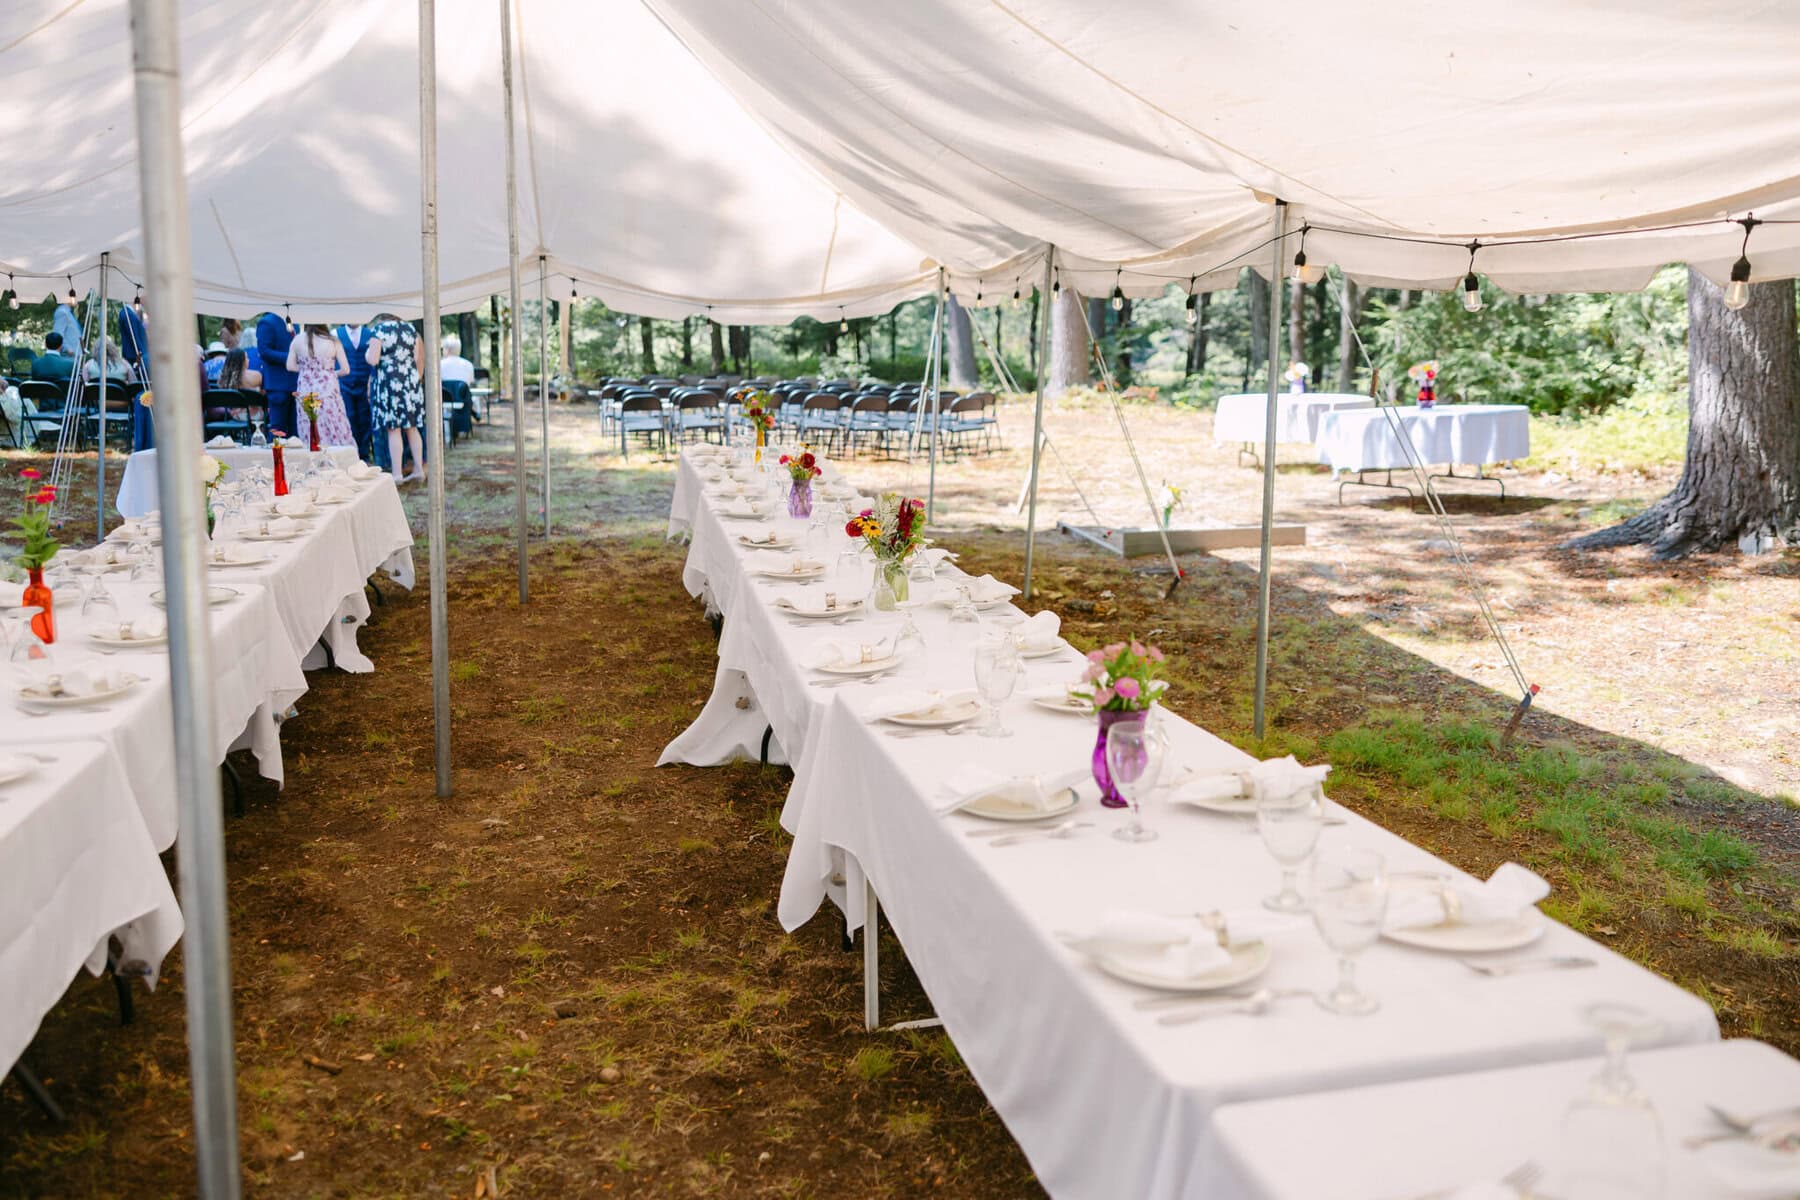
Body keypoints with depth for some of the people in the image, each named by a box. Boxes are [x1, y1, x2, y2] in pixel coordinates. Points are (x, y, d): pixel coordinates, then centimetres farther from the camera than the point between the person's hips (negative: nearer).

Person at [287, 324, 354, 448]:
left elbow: (290, 366, 5)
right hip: (328, 392, -2)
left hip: (306, 393, 2)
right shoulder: (333, 341, -7)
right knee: (336, 435, 4)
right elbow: (345, 370, -4)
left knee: (310, 439, 5)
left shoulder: (298, 340, -2)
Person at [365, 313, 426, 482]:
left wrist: (367, 353, 9)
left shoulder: (378, 329, -7)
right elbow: (418, 359, 10)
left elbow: (373, 360, -13)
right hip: (411, 380, 5)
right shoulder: (410, 328, 8)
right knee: (412, 427, 12)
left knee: (393, 430, -2)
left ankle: (397, 474, -1)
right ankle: (419, 469, 14)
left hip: (388, 381, -5)